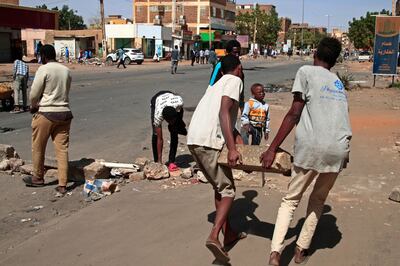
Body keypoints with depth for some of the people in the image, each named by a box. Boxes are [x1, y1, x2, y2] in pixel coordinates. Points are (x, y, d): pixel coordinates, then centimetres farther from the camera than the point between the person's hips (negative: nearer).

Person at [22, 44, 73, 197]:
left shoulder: (43, 69, -9)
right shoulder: (66, 70, 8)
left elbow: (34, 93, -7)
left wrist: (33, 106, 11)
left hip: (46, 113, -5)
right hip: (64, 113, 5)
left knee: (38, 148, 14)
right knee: (62, 149, 4)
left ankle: (38, 178, 29)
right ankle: (62, 185, 2)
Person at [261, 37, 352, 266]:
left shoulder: (306, 72, 8)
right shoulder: (339, 83, 24)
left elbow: (294, 114, 0)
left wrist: (273, 148, 1)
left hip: (311, 146, -4)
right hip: (339, 149, 4)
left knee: (291, 199, 11)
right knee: (319, 199, 25)